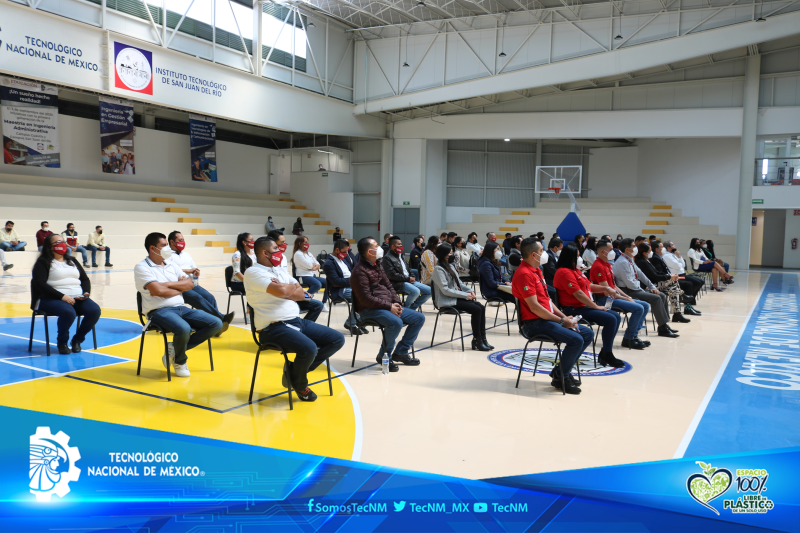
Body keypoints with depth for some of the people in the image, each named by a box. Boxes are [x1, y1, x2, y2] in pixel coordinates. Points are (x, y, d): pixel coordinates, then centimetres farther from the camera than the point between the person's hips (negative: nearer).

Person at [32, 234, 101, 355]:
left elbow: (85, 279, 23)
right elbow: (40, 283, -9)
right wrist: (62, 296, -19)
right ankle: (62, 342, -8)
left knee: (95, 310, -23)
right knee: (68, 312, -37)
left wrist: (86, 292, 0)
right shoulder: (43, 263, 4)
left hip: (77, 298, 5)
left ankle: (77, 340, -2)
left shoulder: (72, 261, 23)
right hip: (51, 299, -5)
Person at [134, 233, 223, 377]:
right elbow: (158, 291, -16)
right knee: (184, 329, -37)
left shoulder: (171, 265, 18)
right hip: (159, 311, -7)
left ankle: (176, 349, -1)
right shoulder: (142, 267, -3)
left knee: (216, 324, -8)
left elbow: (190, 284, 8)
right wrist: (180, 288, 1)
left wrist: (168, 284, -8)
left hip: (181, 308, 7)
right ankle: (179, 361, -3)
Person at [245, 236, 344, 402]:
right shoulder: (253, 272, -8)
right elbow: (281, 291, -23)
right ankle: (299, 384, 1)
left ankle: (295, 369, 7)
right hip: (273, 327, -9)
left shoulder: (280, 270, 18)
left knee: (337, 339, 1)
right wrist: (293, 287, -1)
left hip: (297, 321, 9)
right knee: (309, 348, -33)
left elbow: (301, 295, 10)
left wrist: (285, 289, -9)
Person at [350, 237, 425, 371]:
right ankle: (384, 356, -12)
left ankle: (401, 352, 8)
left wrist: (396, 303, 0)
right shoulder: (359, 271, -13)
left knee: (419, 318, 3)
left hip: (389, 306, 10)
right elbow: (366, 299, -19)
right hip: (370, 310, -10)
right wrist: (389, 306, -19)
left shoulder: (377, 267, 17)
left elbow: (389, 286, 19)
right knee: (396, 322, -35)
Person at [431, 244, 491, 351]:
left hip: (457, 297, 8)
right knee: (476, 309, -22)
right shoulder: (438, 269, -11)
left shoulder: (450, 266, 17)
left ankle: (482, 339, -11)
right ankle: (476, 341, -14)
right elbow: (445, 290, -18)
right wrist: (465, 295, -18)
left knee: (481, 307, -12)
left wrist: (469, 291, 1)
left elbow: (458, 283, 21)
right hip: (447, 301, -8)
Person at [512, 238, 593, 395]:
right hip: (534, 323, -10)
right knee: (576, 340, -24)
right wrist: (561, 321, -15)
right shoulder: (524, 274, -17)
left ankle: (562, 369, 15)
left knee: (587, 334, 8)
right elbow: (534, 307, -22)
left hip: (548, 318, 10)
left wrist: (564, 317, 5)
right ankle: (560, 377, -4)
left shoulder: (536, 270, 16)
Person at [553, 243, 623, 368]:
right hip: (574, 309, -11)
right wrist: (596, 307, -13)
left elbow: (590, 286, 24)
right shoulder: (564, 272, -14)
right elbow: (578, 294, -19)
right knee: (610, 319, -20)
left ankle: (605, 353, 4)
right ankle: (606, 355, -10)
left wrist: (606, 288, 6)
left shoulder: (575, 270, 19)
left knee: (616, 317, 4)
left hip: (585, 306, 11)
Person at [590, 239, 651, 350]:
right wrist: (625, 299, -13)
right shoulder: (598, 266, -16)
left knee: (645, 306, 6)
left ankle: (634, 335, 6)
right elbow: (607, 291, -20)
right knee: (638, 308, -22)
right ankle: (628, 339, -10)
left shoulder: (608, 264, 17)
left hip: (615, 296, 11)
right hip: (605, 299, -11)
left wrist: (627, 296, 8)